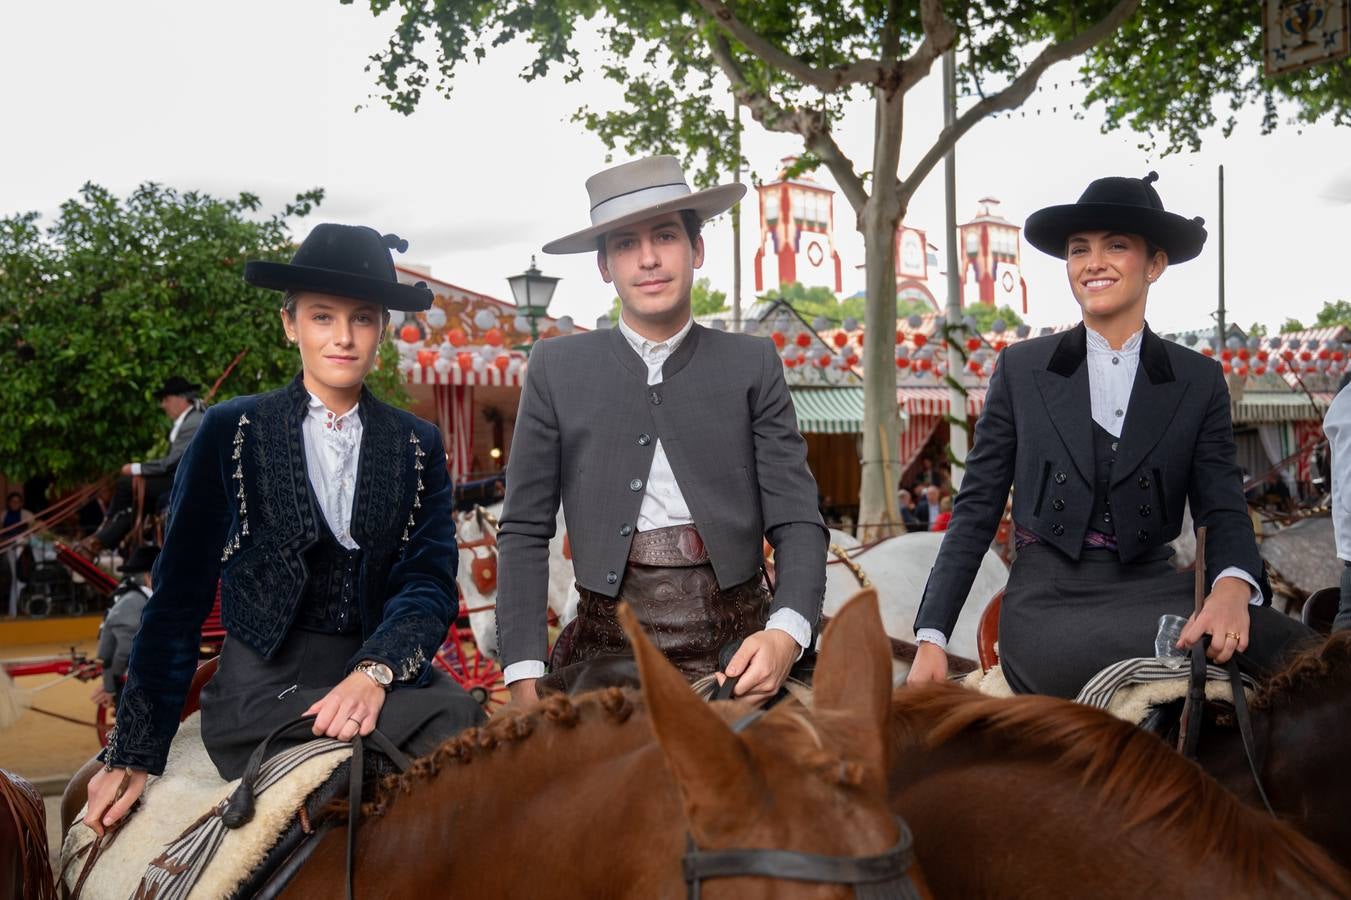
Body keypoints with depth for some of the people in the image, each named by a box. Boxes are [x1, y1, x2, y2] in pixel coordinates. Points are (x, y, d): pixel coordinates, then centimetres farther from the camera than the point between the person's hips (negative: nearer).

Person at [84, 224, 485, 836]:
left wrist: (377, 672, -22)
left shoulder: (418, 446, 11)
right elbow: (178, 596, 4)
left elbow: (430, 580, -1)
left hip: (388, 675, 3)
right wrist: (136, 752, 1)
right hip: (263, 684, -3)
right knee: (454, 720, -29)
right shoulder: (231, 433, 5)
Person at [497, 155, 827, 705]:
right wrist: (524, 677, -4)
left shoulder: (752, 365, 7)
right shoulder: (557, 368, 8)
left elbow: (797, 521, 2)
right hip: (608, 651, 0)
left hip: (738, 646, 1)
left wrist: (787, 632, -18)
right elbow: (524, 530, 7)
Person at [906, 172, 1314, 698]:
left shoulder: (1200, 382, 11)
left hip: (1153, 590, 3)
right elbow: (977, 509, 8)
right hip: (1048, 601, -2)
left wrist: (1232, 587, -22)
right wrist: (932, 637, 1)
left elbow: (1222, 509, 3)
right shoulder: (1020, 369, 9)